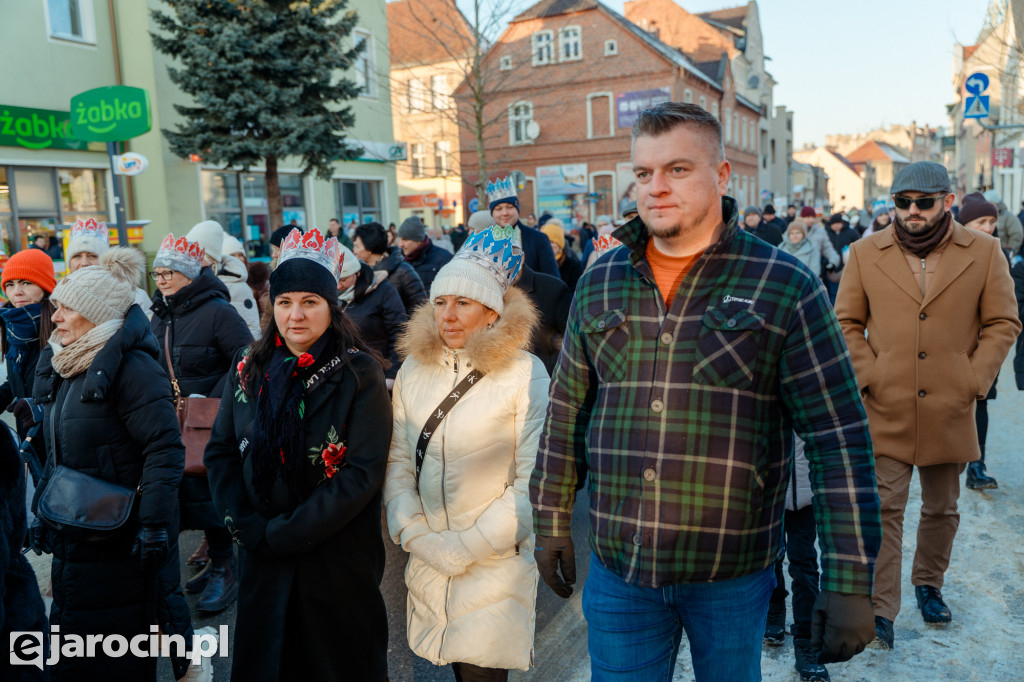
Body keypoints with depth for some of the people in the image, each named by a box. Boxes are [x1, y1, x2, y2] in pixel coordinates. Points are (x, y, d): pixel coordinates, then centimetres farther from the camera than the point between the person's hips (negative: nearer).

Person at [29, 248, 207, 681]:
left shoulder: (131, 366, -19)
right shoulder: (60, 365, 9)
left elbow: (165, 450, -22)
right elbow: (57, 453, 18)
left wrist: (154, 528, -24)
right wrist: (42, 512, 17)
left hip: (122, 543, -8)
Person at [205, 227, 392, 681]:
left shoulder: (360, 373, -12)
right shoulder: (249, 369, 1)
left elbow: (364, 472, -17)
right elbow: (220, 452, 5)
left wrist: (286, 532, -17)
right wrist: (245, 525, -9)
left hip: (339, 559, -3)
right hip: (263, 559, 4)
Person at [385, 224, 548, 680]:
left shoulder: (525, 374, -8)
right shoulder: (413, 369, 5)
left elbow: (534, 483, -11)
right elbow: (397, 460, 6)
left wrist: (467, 546, -11)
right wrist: (414, 533, -6)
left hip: (497, 562, -3)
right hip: (426, 559, 4)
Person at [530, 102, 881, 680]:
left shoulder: (786, 287, -8)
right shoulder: (599, 284, 3)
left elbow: (840, 440, -9)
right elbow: (567, 413, 10)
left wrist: (851, 582, -11)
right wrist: (552, 522, 12)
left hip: (733, 576, -2)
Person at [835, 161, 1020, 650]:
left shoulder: (984, 252, 2)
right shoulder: (866, 253, 2)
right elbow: (847, 324, 4)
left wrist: (973, 381, -6)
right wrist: (867, 376, -7)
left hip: (950, 410, 2)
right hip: (886, 409, -1)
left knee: (942, 509, 17)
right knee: (884, 508, -2)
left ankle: (929, 584, 39)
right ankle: (880, 609, 6)